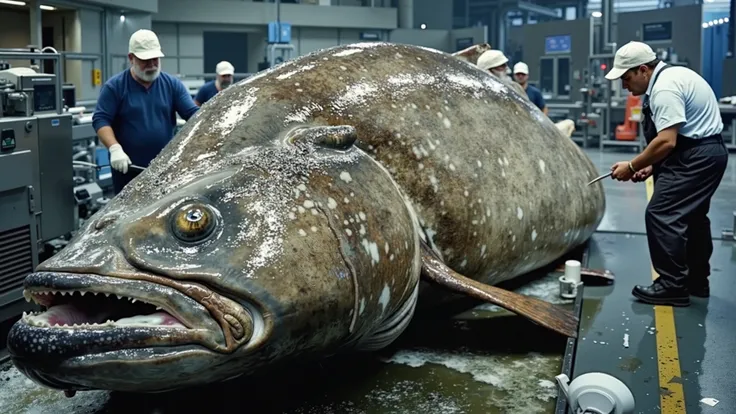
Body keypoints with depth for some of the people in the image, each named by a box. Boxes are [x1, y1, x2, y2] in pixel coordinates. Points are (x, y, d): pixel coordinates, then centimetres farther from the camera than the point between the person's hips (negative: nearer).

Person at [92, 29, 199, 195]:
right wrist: (115, 148, -24)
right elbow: (101, 119, -8)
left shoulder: (172, 84, 5)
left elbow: (193, 113, -1)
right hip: (128, 170, -2)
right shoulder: (115, 86, -3)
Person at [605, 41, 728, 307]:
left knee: (661, 215, -10)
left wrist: (632, 166, -17)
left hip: (696, 157, -11)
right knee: (691, 216, 18)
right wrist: (653, 165, 10)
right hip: (706, 153, 11)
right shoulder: (670, 76, 13)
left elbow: (666, 141, -27)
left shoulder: (664, 88, -21)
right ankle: (697, 282, 29)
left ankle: (672, 286, -5)